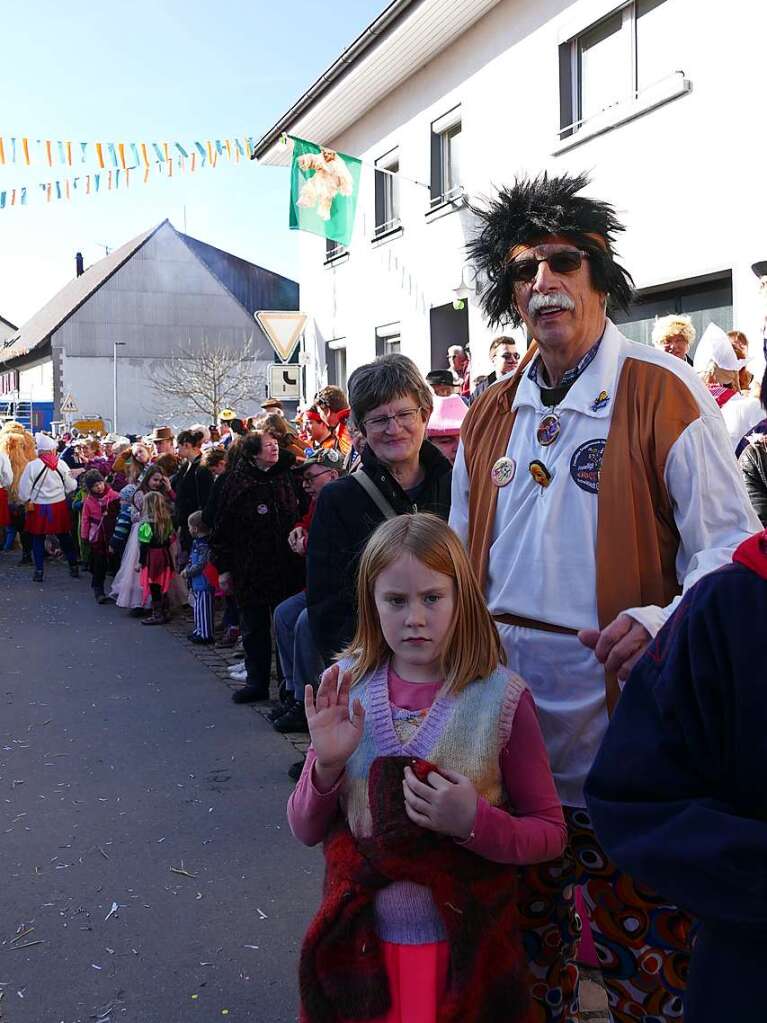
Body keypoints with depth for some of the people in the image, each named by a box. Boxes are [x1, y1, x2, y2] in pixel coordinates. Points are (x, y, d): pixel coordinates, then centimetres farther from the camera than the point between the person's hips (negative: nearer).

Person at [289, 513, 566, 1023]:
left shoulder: (500, 697, -14)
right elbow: (306, 830, -1)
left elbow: (550, 834, -6)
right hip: (362, 940, 2)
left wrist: (475, 823, -24)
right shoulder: (346, 688, -7)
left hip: (465, 944, -2)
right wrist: (327, 764, -21)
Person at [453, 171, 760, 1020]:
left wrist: (660, 622, -29)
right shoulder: (491, 414, 9)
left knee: (641, 943, 6)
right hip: (507, 703, 5)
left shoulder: (662, 393, -8)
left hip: (617, 703, -5)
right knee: (525, 925, 19)